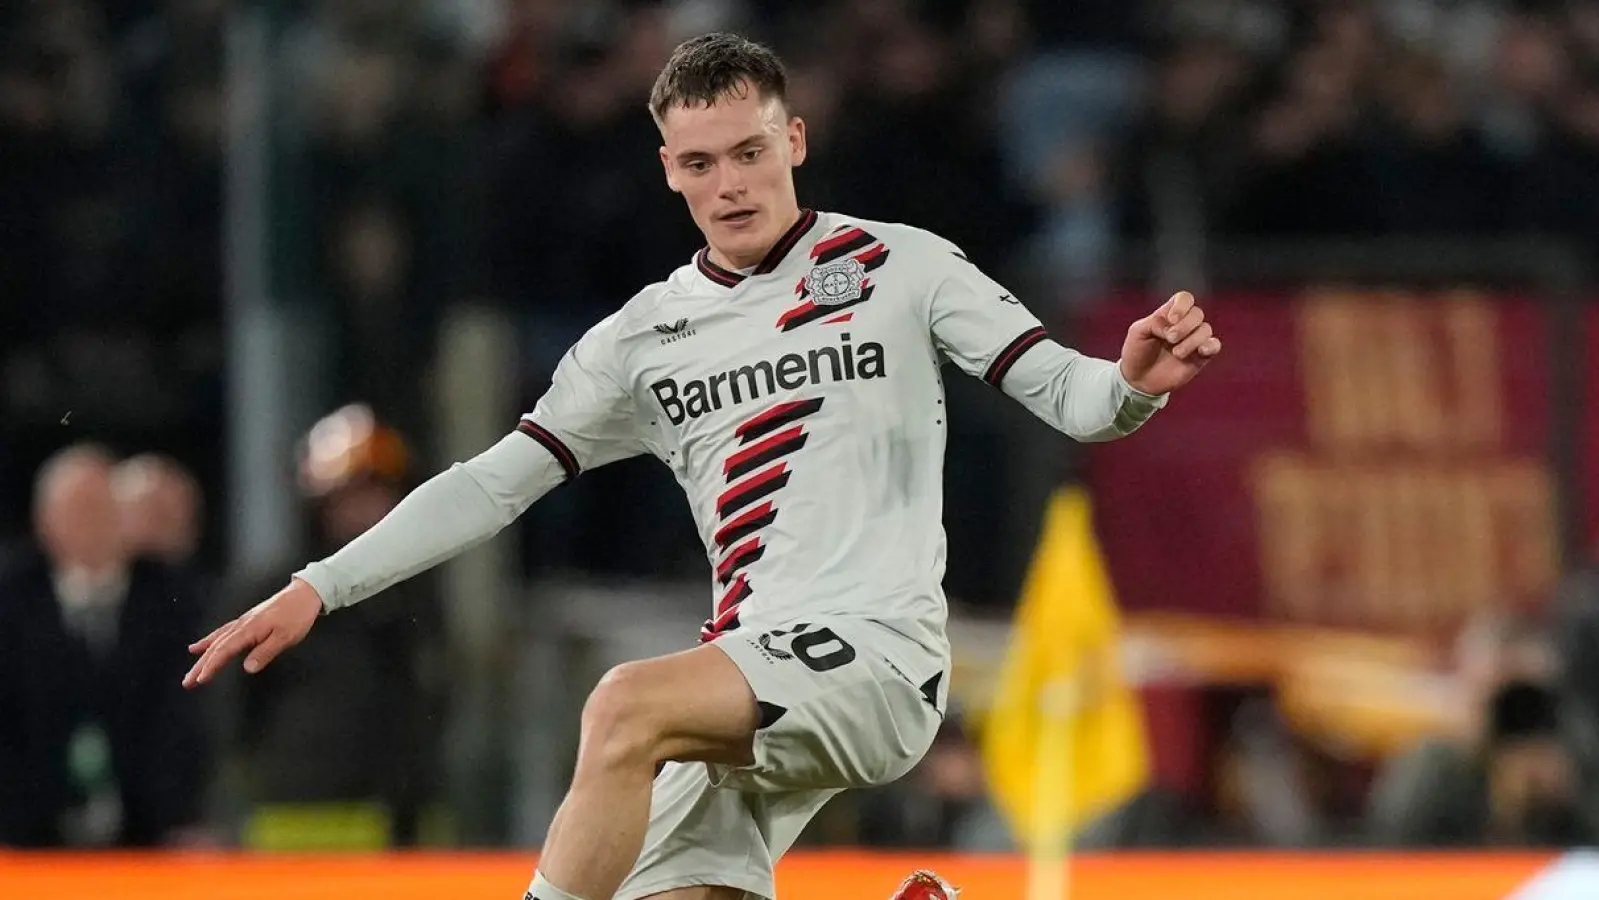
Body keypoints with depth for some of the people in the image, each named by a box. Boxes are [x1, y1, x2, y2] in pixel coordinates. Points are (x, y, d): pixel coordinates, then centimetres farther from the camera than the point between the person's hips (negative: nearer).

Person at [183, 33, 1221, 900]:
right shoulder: (645, 338, 14)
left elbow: (1065, 393, 0)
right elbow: (494, 483, 14)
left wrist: (1133, 384, -24)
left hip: (878, 652, -6)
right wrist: (314, 591, 7)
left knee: (628, 705, -30)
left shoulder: (902, 267, 4)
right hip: (748, 676, 6)